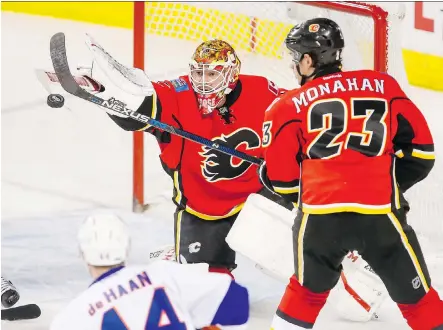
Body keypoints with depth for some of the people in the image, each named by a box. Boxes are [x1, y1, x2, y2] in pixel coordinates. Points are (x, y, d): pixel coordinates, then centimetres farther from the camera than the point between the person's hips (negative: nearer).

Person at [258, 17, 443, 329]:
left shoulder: (290, 105, 7)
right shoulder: (384, 86, 11)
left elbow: (280, 178, 9)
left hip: (319, 214, 0)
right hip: (380, 213, 0)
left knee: (308, 290, 26)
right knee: (417, 296, 15)